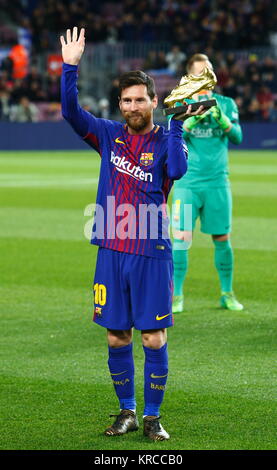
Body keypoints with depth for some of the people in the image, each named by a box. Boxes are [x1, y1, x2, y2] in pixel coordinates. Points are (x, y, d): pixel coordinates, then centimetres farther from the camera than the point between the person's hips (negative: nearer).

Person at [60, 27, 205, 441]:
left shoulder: (166, 139, 0)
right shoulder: (109, 135, 9)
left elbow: (177, 170, -20)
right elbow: (71, 112, -2)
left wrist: (177, 123, -19)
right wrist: (70, 67, -12)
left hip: (151, 253, -3)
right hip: (112, 251, 3)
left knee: (154, 337, -1)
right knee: (117, 336, 7)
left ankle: (153, 417, 10)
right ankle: (127, 412, 21)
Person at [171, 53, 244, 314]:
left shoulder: (226, 104, 7)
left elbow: (237, 137, -3)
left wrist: (222, 119, -21)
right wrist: (193, 119, -23)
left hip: (217, 182, 1)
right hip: (187, 182, -1)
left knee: (222, 239, 5)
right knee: (181, 238, -8)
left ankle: (227, 294, 18)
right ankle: (176, 295, -1)